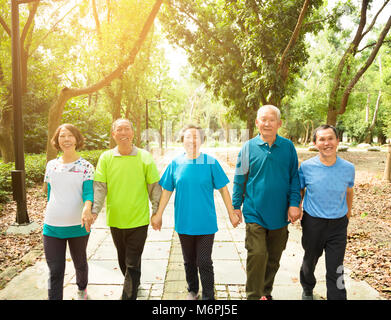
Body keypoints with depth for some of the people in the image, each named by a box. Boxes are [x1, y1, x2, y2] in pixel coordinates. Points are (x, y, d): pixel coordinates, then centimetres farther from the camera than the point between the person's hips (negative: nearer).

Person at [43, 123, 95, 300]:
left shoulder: (86, 166, -6)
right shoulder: (51, 165, 4)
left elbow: (88, 192, -17)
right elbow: (50, 192, 13)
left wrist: (86, 209, -37)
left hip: (77, 226, -1)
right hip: (52, 226, 2)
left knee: (80, 263, 19)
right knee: (55, 271, 2)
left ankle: (82, 289, 47)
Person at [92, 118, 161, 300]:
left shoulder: (144, 157, -5)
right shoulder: (106, 158, -1)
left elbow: (154, 186, 0)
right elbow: (99, 186, -4)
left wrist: (157, 212, 1)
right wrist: (93, 211, -15)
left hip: (138, 220, -3)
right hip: (115, 220, 3)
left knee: (132, 264, 0)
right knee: (123, 260, 21)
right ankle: (134, 284, 47)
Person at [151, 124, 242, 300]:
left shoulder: (211, 162, -7)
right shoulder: (176, 163, -1)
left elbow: (223, 189, -1)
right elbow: (167, 191, 6)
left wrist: (231, 213, 1)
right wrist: (158, 215, 8)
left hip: (206, 223, -3)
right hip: (184, 223, 3)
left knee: (204, 263, 1)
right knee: (189, 261, 18)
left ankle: (208, 297, 20)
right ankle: (192, 291, 40)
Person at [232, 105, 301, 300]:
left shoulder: (288, 147, 1)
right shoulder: (249, 147, -1)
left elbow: (294, 178, 7)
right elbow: (239, 179, 5)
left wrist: (294, 204, -2)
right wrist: (236, 206, 5)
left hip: (279, 214, 2)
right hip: (255, 212, -2)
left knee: (274, 258, 14)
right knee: (257, 255, -9)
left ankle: (266, 293, 35)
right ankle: (253, 296, 10)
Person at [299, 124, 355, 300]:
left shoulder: (348, 168, -7)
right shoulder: (306, 166, -10)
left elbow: (349, 191, 11)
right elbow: (299, 190, 6)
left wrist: (348, 211, 19)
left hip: (338, 225, 0)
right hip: (313, 223, 1)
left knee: (335, 271, 0)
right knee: (310, 260, 22)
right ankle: (307, 289, 50)